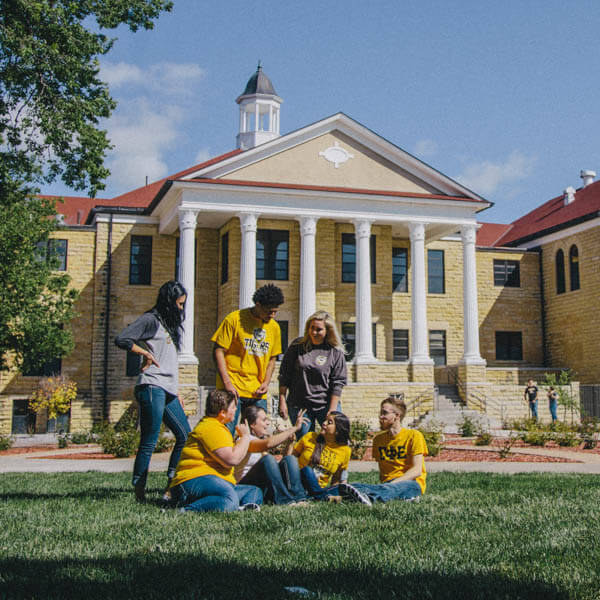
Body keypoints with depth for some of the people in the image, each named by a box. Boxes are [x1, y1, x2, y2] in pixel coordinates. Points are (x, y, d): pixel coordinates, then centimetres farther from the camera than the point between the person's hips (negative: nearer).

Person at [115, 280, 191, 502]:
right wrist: (146, 353, -11)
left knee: (185, 436, 9)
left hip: (168, 391, 9)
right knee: (149, 441, -8)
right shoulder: (150, 320, -2)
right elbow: (121, 339, -14)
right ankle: (139, 490, -2)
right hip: (152, 387, -9)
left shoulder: (170, 324, 24)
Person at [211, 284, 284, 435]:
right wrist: (227, 383, -14)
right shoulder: (234, 319, -5)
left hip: (257, 393, 5)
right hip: (233, 388, -5)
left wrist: (266, 382, 3)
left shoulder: (274, 327, 11)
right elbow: (218, 351, -6)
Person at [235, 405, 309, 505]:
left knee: (289, 459, -11)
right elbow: (269, 443, -32)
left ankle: (298, 497, -25)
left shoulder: (262, 438, 17)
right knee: (268, 459, -32)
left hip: (265, 486, 8)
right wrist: (294, 428, -29)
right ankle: (284, 500, -30)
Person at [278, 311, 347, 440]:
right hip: (299, 406, 1)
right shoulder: (297, 346, 0)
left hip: (326, 405, -1)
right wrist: (282, 401, -1)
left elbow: (338, 383, -4)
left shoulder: (335, 352, -4)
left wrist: (332, 411, -8)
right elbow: (284, 375, 3)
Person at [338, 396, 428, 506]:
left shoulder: (414, 435, 1)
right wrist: (383, 485, -9)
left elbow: (417, 470, -8)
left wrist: (392, 484, -20)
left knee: (394, 488, -41)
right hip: (387, 483, 4)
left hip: (412, 484, -4)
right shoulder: (378, 439, 18)